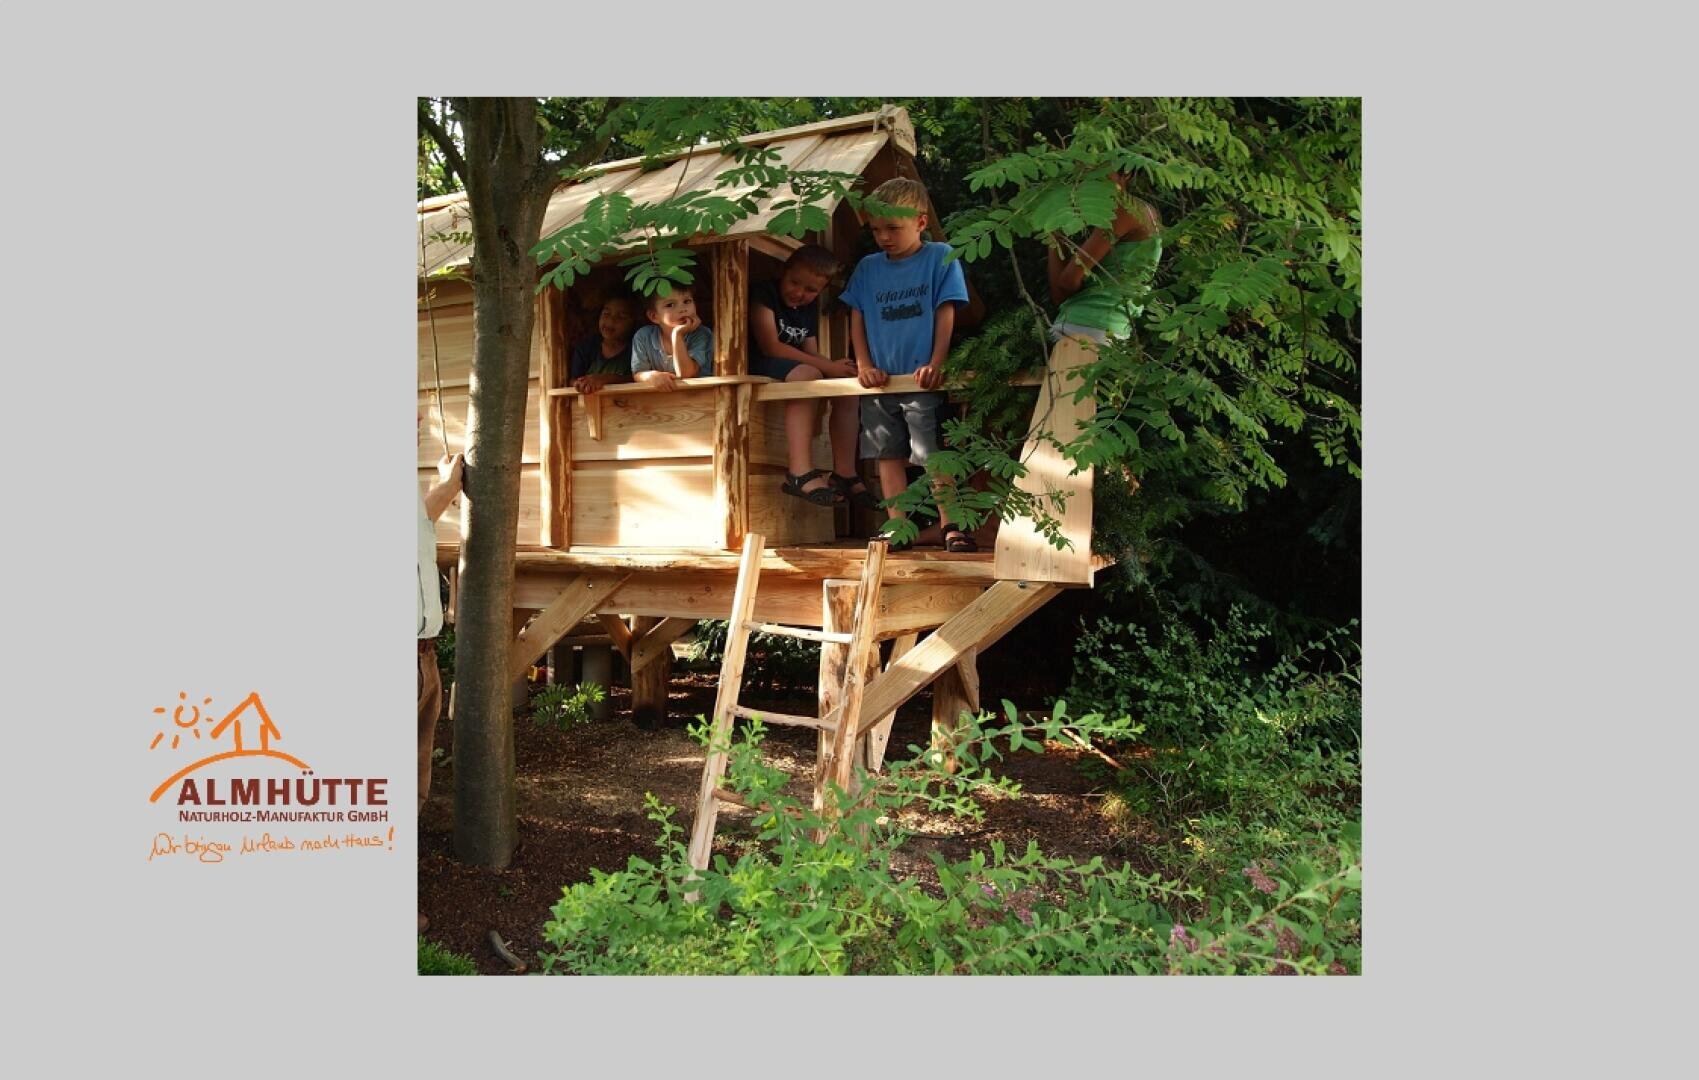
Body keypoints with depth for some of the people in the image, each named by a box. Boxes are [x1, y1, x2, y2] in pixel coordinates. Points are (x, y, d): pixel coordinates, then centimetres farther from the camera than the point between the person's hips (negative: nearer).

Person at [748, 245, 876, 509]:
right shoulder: (764, 294, -7)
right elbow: (770, 346, -17)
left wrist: (838, 367, -16)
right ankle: (800, 473, -43)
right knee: (807, 374, -34)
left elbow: (811, 353, 9)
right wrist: (827, 367, -20)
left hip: (799, 373, 8)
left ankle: (844, 474, -7)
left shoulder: (809, 309, 16)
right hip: (758, 367, -8)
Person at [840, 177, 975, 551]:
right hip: (879, 380, 4)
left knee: (935, 455, -7)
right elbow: (856, 319, 11)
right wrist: (863, 364, -1)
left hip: (921, 379, -4)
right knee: (888, 454, 5)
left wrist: (935, 364, -12)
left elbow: (946, 314, -4)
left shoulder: (940, 257, 0)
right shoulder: (868, 268, 10)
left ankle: (950, 526, -2)